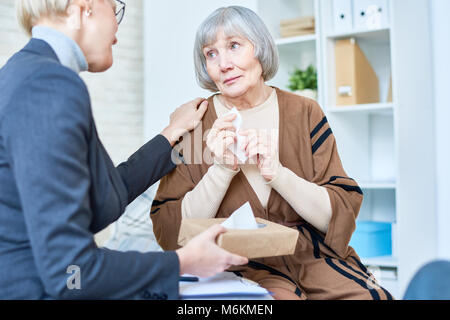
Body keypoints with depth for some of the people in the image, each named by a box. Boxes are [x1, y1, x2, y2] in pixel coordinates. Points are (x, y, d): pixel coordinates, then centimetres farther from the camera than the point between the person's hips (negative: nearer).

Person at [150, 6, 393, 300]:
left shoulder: (304, 113, 3)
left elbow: (343, 212, -2)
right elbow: (169, 231, -4)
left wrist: (277, 173, -17)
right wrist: (221, 170, -17)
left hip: (315, 257, 2)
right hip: (241, 267, -1)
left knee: (368, 295, -26)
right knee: (280, 296, -32)